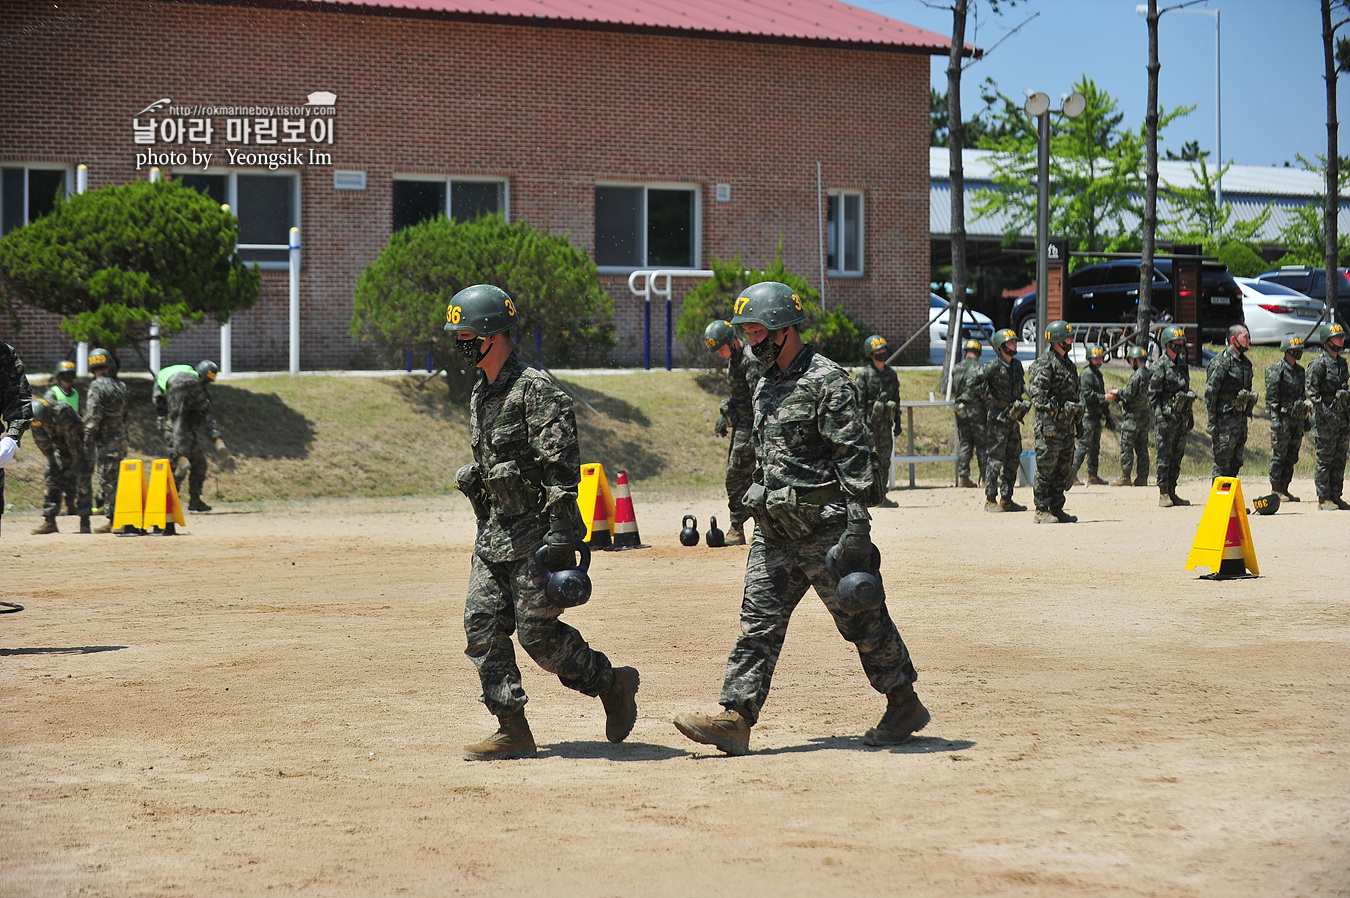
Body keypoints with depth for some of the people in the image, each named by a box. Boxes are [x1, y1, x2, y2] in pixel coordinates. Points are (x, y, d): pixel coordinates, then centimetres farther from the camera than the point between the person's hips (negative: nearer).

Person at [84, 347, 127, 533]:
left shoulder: (97, 386, -11)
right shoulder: (120, 386, 10)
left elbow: (93, 417, -16)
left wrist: (87, 442, -14)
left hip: (105, 439, -7)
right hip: (120, 436, 7)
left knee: (107, 479, -5)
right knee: (114, 477, 13)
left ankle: (113, 519, -6)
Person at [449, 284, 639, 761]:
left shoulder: (536, 390, -14)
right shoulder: (480, 393, 15)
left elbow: (561, 467, -19)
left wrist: (559, 533, -25)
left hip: (537, 531, -9)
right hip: (495, 533, 9)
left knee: (536, 632, -8)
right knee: (482, 624, -1)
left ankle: (612, 683, 14)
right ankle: (513, 731, 3)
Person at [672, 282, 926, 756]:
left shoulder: (827, 380, -13)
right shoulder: (765, 385, 14)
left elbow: (855, 457, -17)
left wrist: (858, 527, -22)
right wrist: (761, 508, 23)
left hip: (823, 528, -8)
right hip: (774, 530, 8)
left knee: (862, 621, 3)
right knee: (758, 622, 0)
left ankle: (904, 706, 18)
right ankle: (735, 719, -3)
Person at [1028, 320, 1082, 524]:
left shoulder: (1069, 364, 19)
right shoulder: (1044, 364, -10)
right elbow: (1037, 392, -17)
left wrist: (1076, 415, 21)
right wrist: (1051, 411, -23)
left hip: (1066, 425, 9)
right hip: (1049, 424, -9)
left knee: (1064, 469, 11)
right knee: (1045, 468, -5)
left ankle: (1056, 508, 17)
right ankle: (1042, 511, -2)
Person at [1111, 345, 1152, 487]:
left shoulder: (1137, 375, -15)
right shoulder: (1149, 374, 14)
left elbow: (1129, 394, -19)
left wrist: (1118, 392, 1)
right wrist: (1116, 396, 16)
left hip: (1134, 415, -9)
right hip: (1146, 414, 9)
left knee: (1126, 446, -4)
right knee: (1142, 447, 10)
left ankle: (1125, 476, -4)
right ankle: (1142, 477, 10)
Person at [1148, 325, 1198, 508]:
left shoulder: (1182, 364, 15)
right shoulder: (1159, 366, -8)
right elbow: (1153, 395, -11)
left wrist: (1189, 415, 20)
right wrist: (1159, 416, -18)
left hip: (1181, 418, 7)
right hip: (1166, 418, -7)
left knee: (1177, 456, 8)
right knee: (1164, 456, -5)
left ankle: (1172, 492, 13)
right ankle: (1163, 494, -3)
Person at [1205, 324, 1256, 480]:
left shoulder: (1246, 362, 14)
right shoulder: (1221, 362, -12)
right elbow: (1210, 392, -14)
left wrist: (1247, 413, 19)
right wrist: (1212, 421, -16)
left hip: (1241, 419, 8)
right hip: (1225, 419, -8)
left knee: (1236, 462, 11)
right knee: (1222, 463, -6)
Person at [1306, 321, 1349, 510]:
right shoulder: (1319, 364, -10)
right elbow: (1311, 391, -16)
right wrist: (1327, 413, -21)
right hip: (1325, 419, -8)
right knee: (1324, 459, -4)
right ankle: (1323, 498, 0)